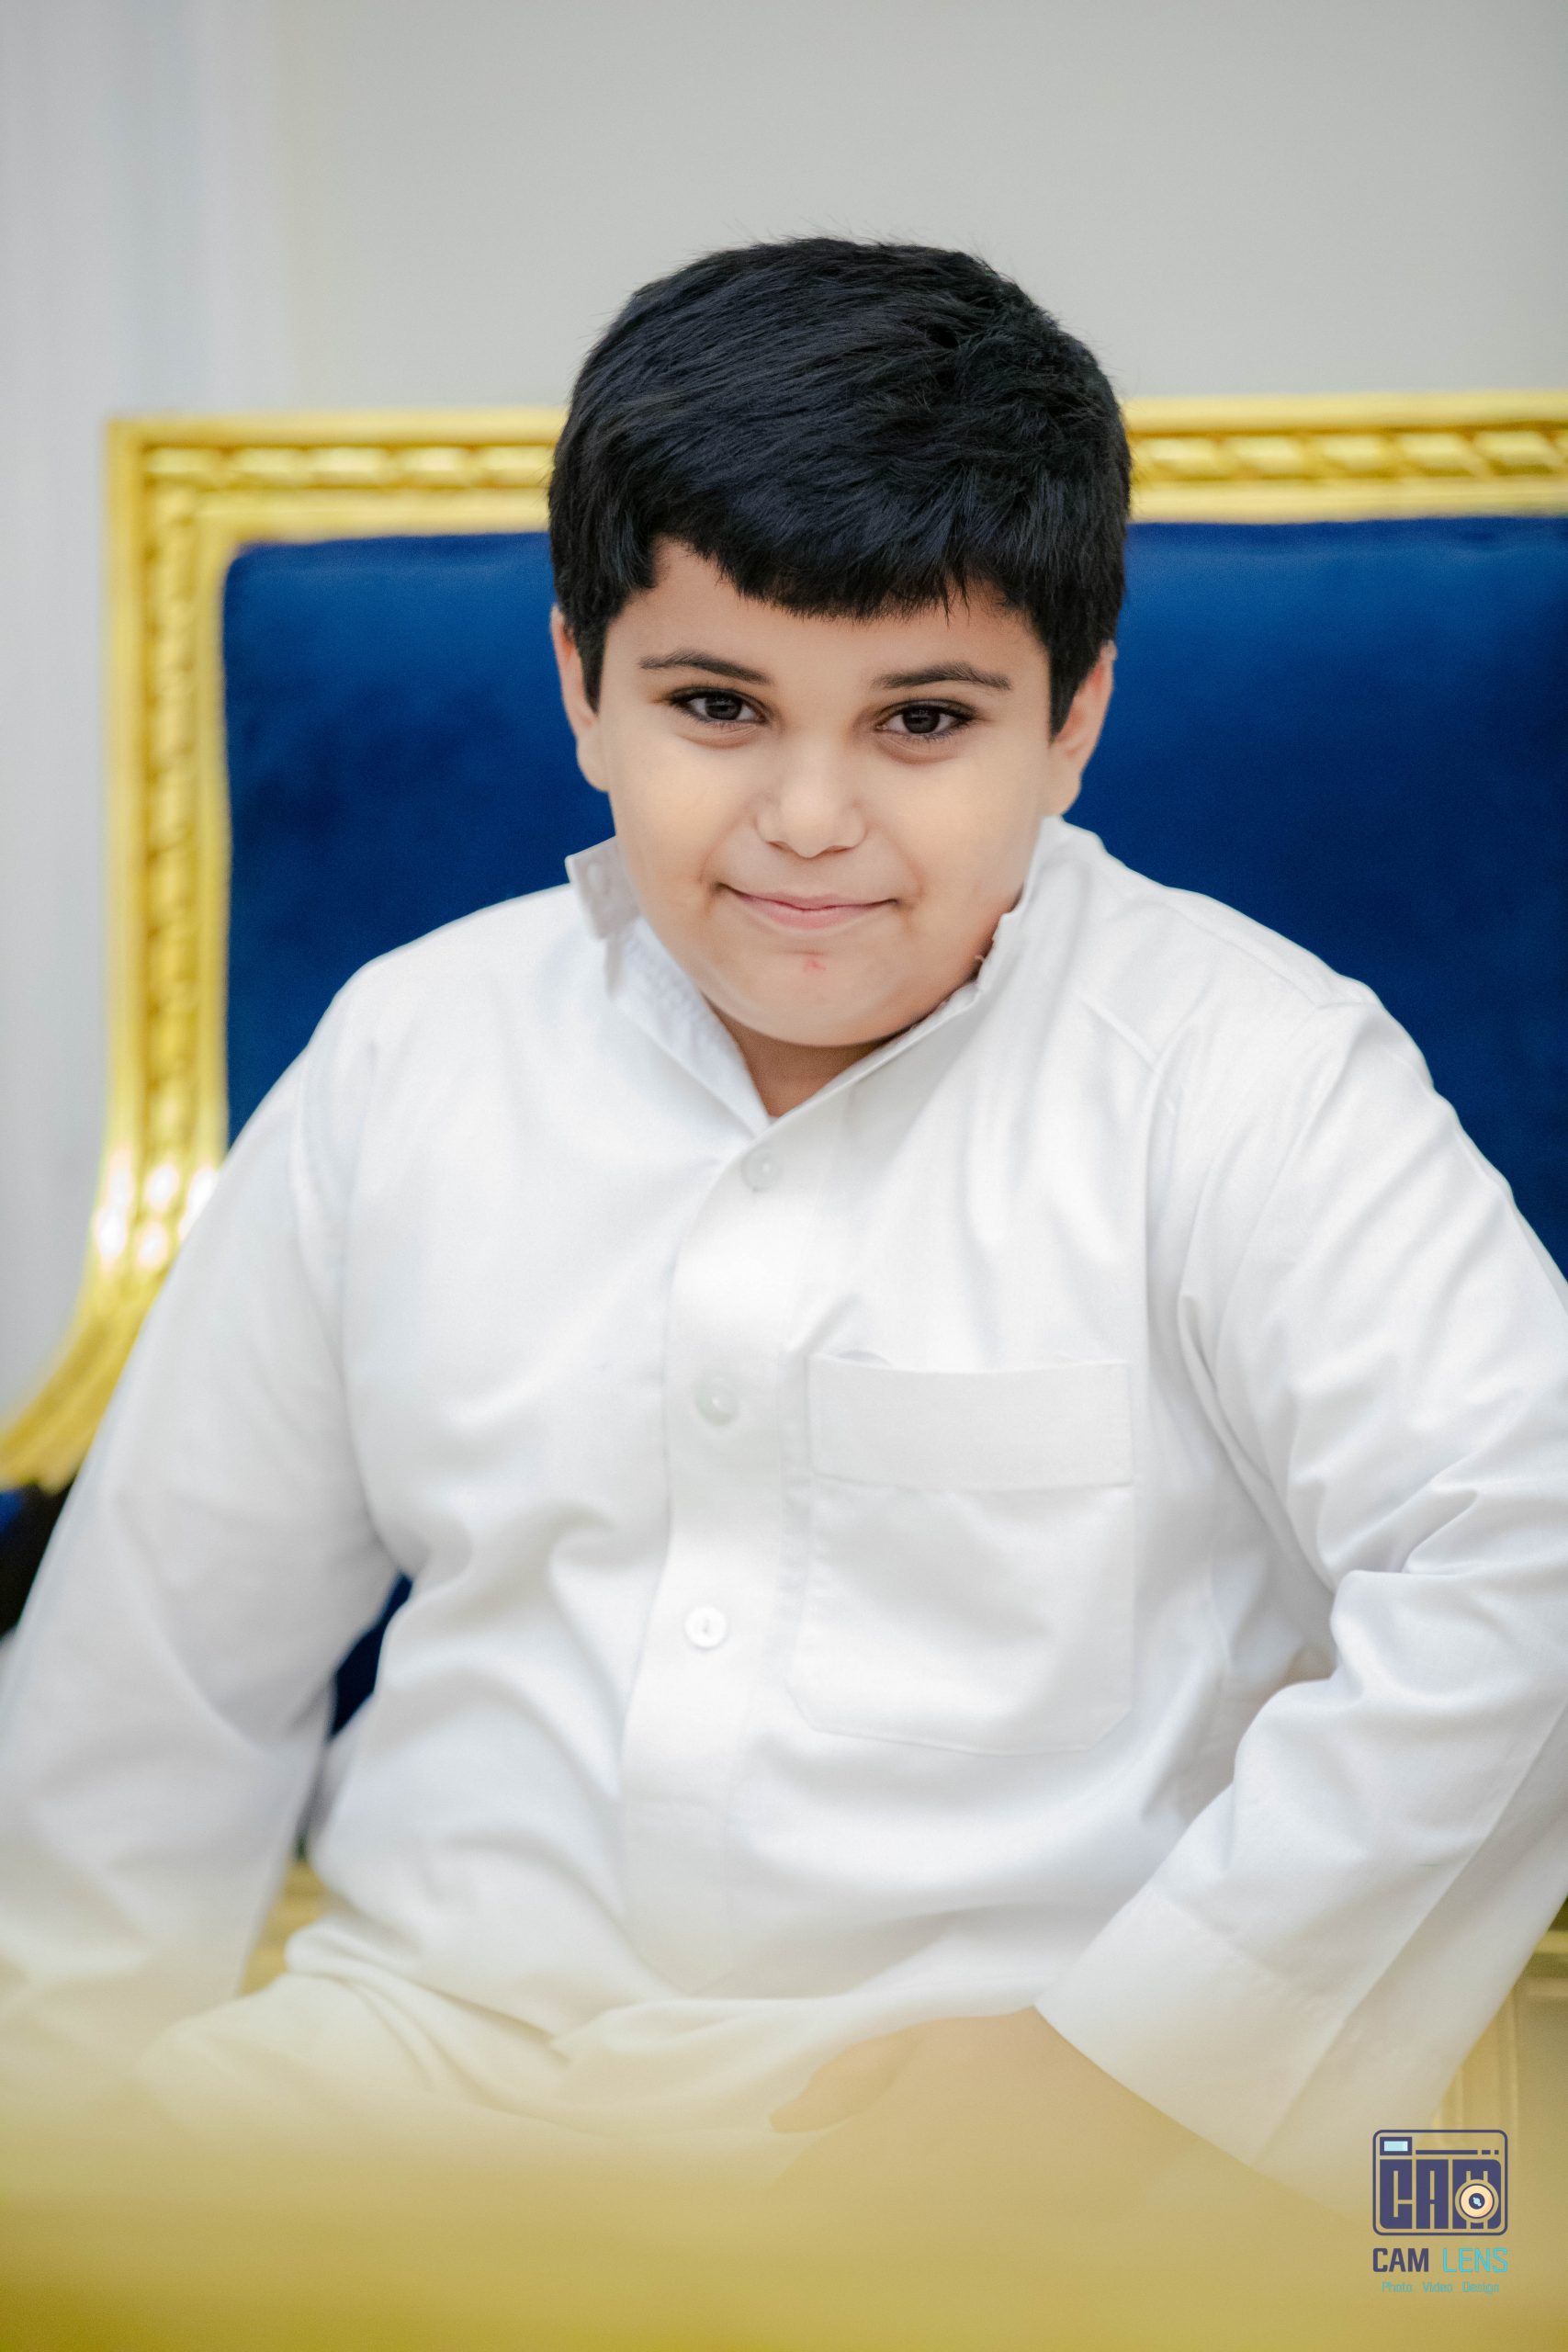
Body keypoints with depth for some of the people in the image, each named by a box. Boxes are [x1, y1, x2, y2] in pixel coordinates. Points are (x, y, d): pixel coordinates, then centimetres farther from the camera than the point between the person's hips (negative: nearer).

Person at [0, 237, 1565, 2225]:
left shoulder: (1243, 1070, -4)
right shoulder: (409, 1053, 9)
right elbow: (169, 1645, 16)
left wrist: (1134, 2056, -17)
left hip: (1017, 2079, -2)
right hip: (430, 2035, 2)